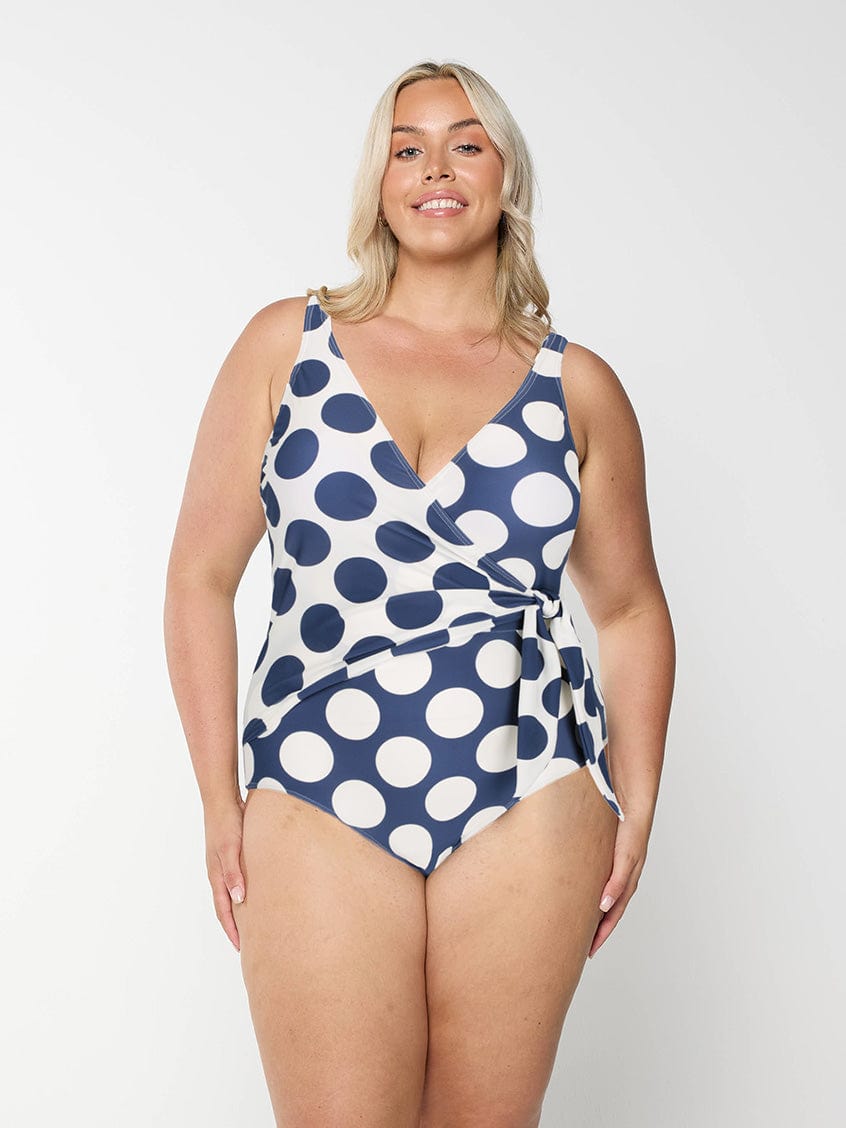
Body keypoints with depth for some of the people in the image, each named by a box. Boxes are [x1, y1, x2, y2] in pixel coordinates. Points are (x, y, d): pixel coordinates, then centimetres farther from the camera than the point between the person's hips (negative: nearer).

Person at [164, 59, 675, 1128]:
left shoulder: (578, 387, 6)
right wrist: (219, 798, -1)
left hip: (530, 805, 1)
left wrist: (635, 809, 7)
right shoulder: (286, 345, 5)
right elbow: (201, 574, 4)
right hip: (317, 805, 0)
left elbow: (630, 608, 14)